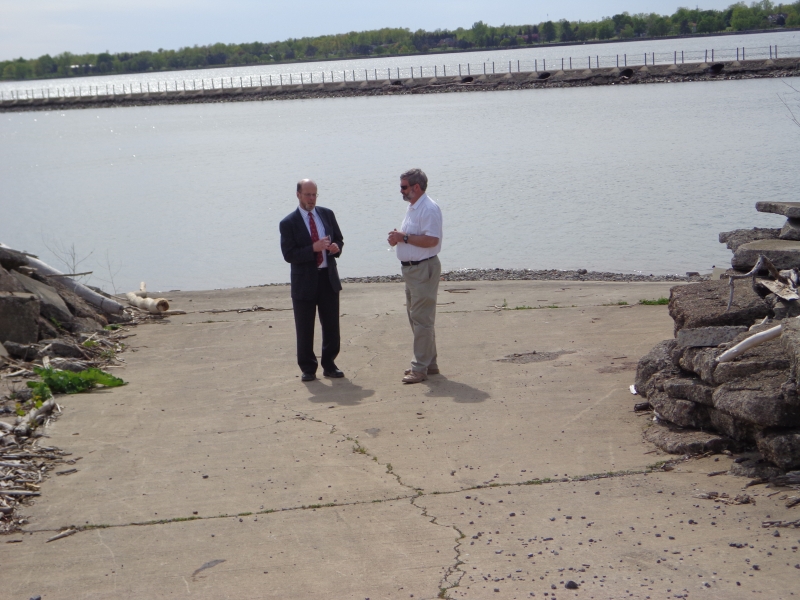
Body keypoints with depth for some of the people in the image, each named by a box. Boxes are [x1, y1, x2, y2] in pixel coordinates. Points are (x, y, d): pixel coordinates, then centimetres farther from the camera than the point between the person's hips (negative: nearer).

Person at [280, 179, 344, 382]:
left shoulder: (327, 214, 7)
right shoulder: (289, 223, -7)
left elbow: (339, 239, 14)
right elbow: (289, 255, -13)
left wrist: (336, 248, -10)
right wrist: (313, 248, -24)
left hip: (328, 277, 4)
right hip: (305, 281, -4)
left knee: (331, 325, 9)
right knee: (304, 328, 3)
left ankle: (329, 365, 21)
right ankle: (308, 368, 14)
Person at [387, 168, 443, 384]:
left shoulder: (429, 209, -17)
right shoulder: (412, 207, 15)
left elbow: (431, 239, -26)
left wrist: (404, 237, -19)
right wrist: (398, 237, 5)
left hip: (424, 268, -11)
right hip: (411, 268, 11)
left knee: (422, 319, -7)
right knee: (415, 316, 16)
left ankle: (420, 367, -4)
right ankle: (429, 363, 25)